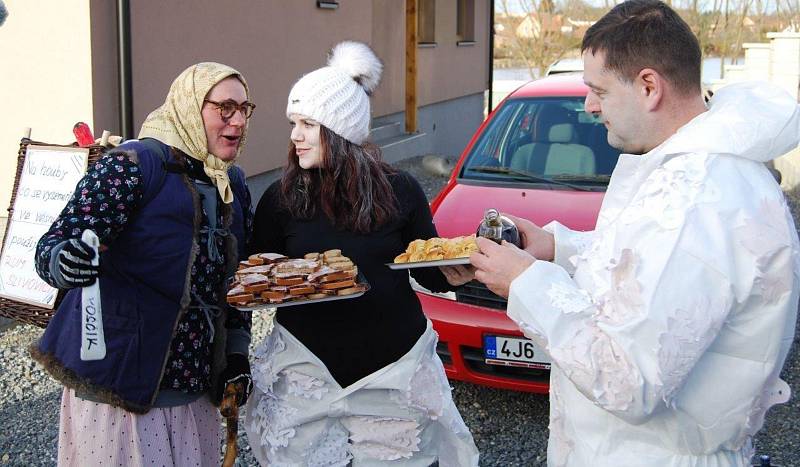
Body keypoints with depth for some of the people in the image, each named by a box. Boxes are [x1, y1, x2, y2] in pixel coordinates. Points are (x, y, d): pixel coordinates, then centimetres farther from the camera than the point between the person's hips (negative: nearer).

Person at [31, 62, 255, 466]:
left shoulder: (233, 184, 10)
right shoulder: (133, 165, -12)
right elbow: (53, 248, -17)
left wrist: (237, 351, 11)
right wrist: (65, 262, -39)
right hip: (120, 385, -6)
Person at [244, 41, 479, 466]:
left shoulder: (400, 191, -2)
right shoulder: (280, 198, -1)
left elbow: (429, 271, 4)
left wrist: (451, 273, -17)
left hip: (394, 365, 0)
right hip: (305, 364, 1)